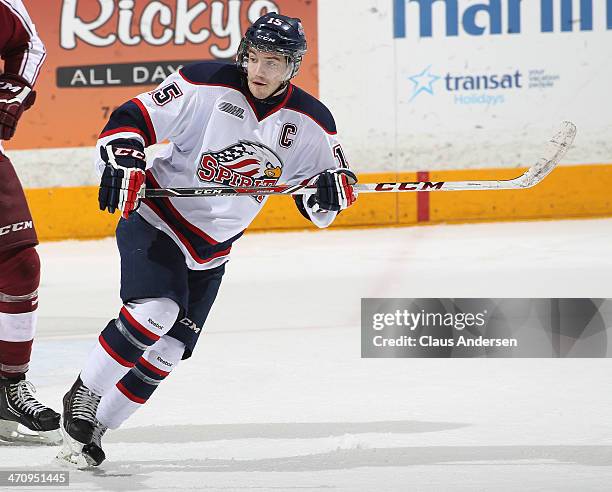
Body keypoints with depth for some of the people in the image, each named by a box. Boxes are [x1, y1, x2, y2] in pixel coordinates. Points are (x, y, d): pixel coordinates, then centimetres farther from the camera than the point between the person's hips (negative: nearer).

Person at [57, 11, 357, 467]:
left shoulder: (310, 122, -5)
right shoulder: (206, 84, -17)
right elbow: (133, 117, -13)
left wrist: (333, 190, -21)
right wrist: (123, 161, -30)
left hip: (210, 251, 5)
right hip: (154, 221, -5)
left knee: (166, 352, 2)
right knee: (155, 312, -27)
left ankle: (94, 427, 16)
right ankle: (83, 395, -9)